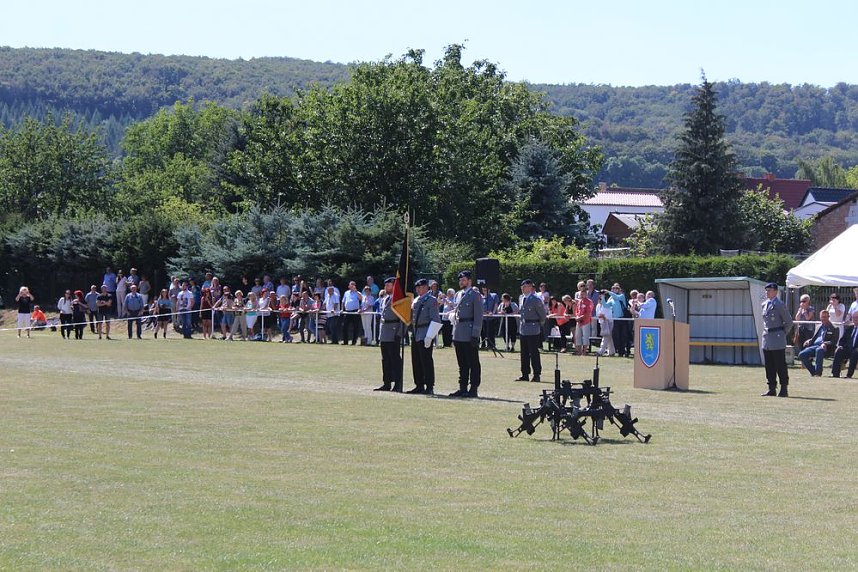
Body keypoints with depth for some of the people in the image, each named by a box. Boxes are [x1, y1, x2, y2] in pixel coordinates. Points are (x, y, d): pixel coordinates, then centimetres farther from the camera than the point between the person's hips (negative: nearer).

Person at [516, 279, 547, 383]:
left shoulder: (536, 299, -11)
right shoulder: (522, 298, 12)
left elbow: (543, 315, -6)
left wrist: (540, 325, 2)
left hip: (533, 330, -7)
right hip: (522, 330, 7)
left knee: (534, 353, -4)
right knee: (524, 353, 10)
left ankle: (536, 375, 1)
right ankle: (525, 375, 15)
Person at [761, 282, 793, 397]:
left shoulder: (780, 305, -10)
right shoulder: (765, 304, 13)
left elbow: (789, 321, -7)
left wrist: (783, 333, -3)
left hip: (777, 339, -8)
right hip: (767, 338, 8)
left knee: (780, 365, -4)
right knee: (769, 365, 9)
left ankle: (784, 390, 0)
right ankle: (772, 389, 14)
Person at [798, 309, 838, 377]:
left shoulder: (833, 328, 6)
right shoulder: (819, 327, 27)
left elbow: (834, 342, -4)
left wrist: (825, 344, -24)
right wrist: (809, 341, 4)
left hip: (825, 348, -6)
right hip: (814, 346, 6)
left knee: (819, 350, -42)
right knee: (801, 354, -19)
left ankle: (818, 373, -36)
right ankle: (813, 372, -6)